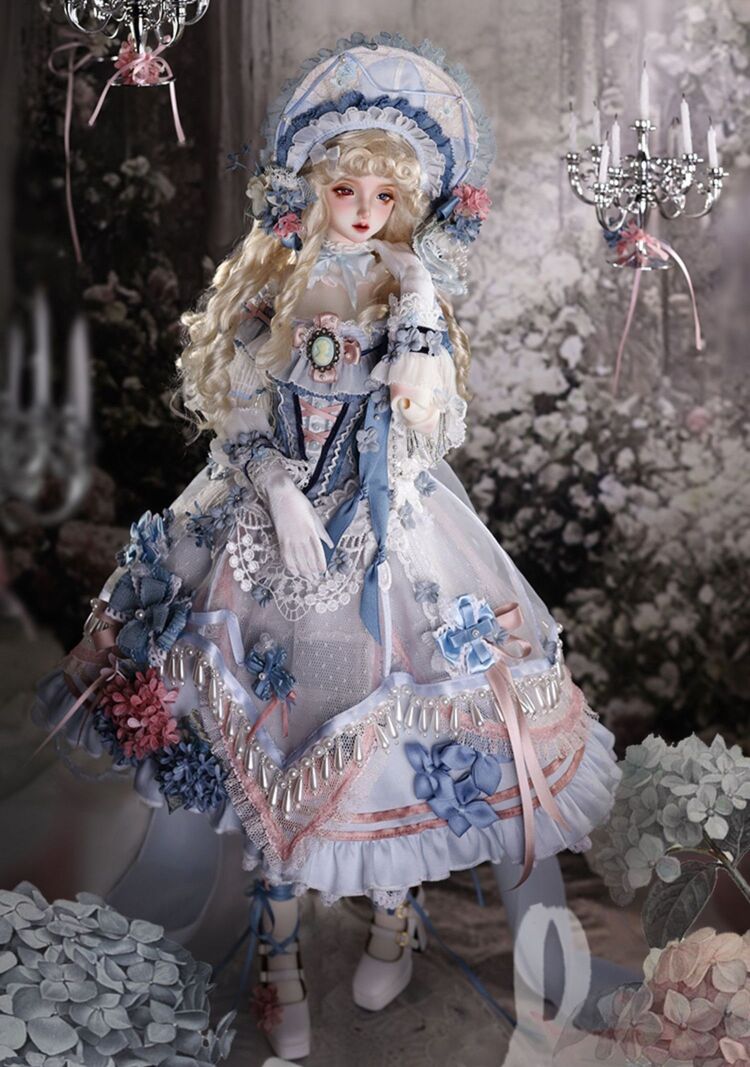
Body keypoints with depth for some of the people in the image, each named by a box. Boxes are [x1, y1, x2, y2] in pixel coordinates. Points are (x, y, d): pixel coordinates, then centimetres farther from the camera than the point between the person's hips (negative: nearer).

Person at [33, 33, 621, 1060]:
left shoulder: (417, 296, 0)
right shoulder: (271, 292, 2)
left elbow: (430, 427, -13)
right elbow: (239, 421, 0)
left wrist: (418, 309, -21)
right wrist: (282, 499, -15)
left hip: (391, 533, -1)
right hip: (273, 522, 1)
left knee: (390, 723, 4)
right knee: (271, 735, 4)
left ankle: (396, 910, 33)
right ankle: (281, 959, 21)